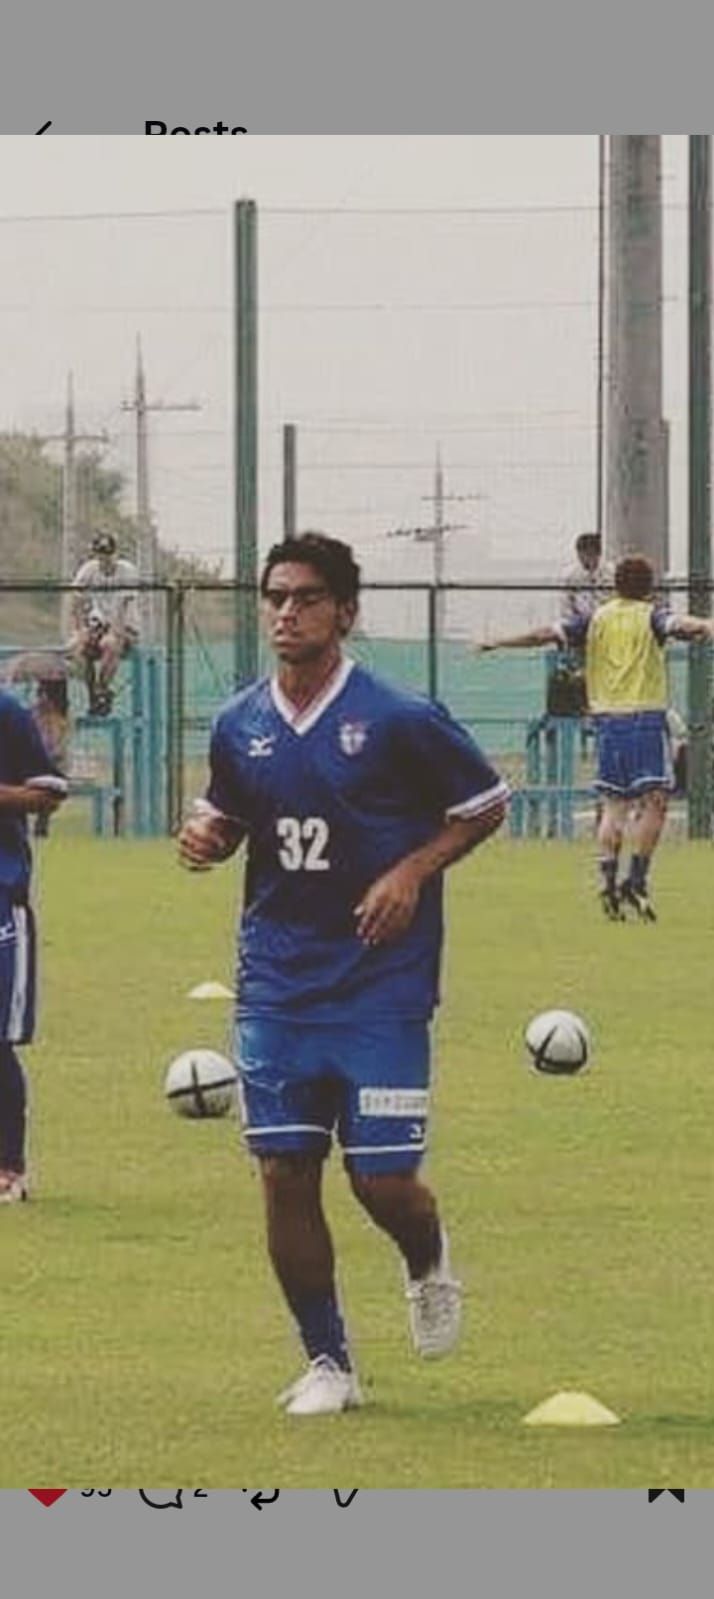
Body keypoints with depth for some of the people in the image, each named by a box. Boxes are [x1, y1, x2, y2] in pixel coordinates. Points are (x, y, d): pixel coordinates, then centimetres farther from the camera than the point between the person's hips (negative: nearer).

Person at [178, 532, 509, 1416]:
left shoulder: (399, 720, -9)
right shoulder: (240, 726, 4)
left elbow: (486, 804, 2)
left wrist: (413, 871, -11)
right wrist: (208, 835, -4)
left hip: (381, 986, -4)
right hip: (277, 985, 4)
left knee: (383, 1179, -5)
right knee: (284, 1172, -1)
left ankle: (428, 1266, 31)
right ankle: (327, 1364, 12)